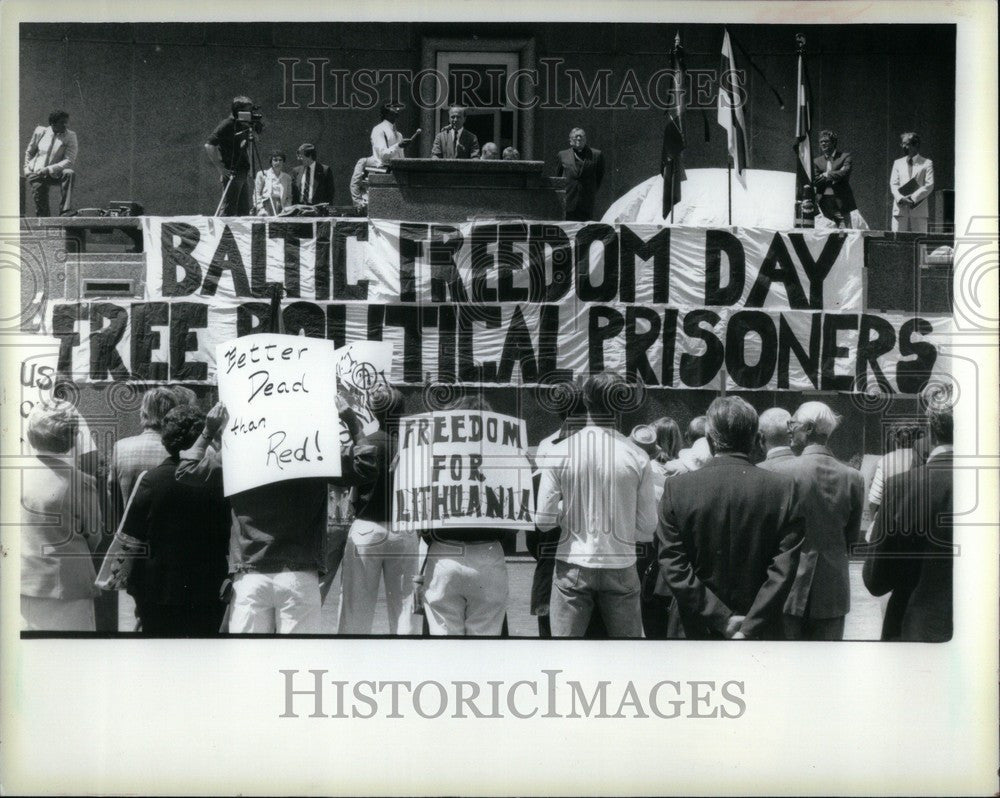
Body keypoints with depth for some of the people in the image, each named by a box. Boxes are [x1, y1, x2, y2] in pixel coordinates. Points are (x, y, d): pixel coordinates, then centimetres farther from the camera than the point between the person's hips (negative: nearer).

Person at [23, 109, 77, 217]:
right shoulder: (40, 131, 1)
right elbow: (29, 152, 18)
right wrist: (27, 167, 9)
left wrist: (49, 169, -21)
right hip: (35, 174, 1)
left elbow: (69, 160, -14)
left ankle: (65, 211, -35)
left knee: (69, 174, -32)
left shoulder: (70, 136, -6)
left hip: (54, 175, -1)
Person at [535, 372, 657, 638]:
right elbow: (647, 527, -4)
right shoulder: (637, 457, -7)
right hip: (621, 566, 1)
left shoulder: (560, 452, -8)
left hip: (573, 566, 0)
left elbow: (543, 520, -7)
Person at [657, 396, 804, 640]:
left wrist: (721, 619, -10)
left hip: (697, 630, 0)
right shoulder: (784, 488, -8)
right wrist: (751, 627, -12)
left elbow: (672, 565, -10)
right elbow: (784, 568, -12)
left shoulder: (677, 487, -7)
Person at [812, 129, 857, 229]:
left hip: (841, 201, -2)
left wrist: (826, 175, -5)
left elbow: (844, 173, -10)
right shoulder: (817, 161, 16)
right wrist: (835, 175, -7)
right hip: (824, 203, 3)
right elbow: (815, 181, 3)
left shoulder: (845, 156, 6)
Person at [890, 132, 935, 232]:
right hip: (900, 209, 2)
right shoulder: (897, 163, 18)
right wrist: (901, 199, -12)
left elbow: (929, 185, -1)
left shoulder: (927, 163, 9)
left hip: (919, 210, -2)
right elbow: (893, 184, 8)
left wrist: (913, 198, -13)